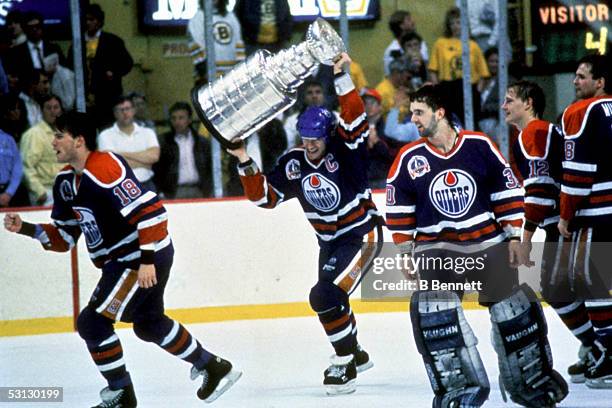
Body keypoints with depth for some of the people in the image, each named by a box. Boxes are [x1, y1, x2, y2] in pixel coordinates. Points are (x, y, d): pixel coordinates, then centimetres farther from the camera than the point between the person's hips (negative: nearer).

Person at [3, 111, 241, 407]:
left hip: (146, 257, -11)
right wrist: (25, 228, -1)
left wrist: (147, 261, -28)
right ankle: (213, 367, 37)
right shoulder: (67, 182, 7)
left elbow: (150, 210, -27)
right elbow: (64, 237, 13)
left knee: (93, 323, -11)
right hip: (121, 260, 11)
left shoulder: (105, 169, -23)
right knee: (148, 324, 25)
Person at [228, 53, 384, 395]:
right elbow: (265, 196, -1)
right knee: (329, 300, 19)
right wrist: (245, 162, -12)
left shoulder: (345, 149, -18)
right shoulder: (294, 164, -3)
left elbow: (355, 121, -36)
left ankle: (345, 363, -7)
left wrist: (342, 77, -44)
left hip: (363, 234, -8)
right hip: (330, 241, 8)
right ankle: (355, 354, 45)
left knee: (327, 296, -21)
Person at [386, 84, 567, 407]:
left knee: (512, 308, 1)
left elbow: (508, 191, 1)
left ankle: (532, 380, 21)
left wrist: (514, 237, -1)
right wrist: (406, 252, 2)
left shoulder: (479, 146, -5)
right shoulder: (409, 158, -3)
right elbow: (398, 211, 5)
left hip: (487, 241, 0)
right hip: (436, 247, 0)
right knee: (433, 308, -19)